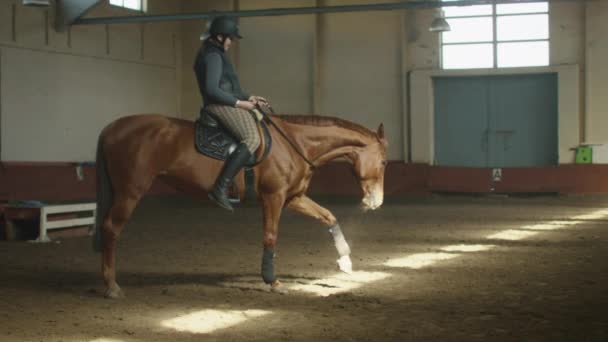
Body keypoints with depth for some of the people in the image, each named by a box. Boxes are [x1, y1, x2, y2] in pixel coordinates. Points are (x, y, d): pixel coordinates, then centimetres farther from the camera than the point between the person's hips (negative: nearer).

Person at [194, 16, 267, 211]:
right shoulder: (213, 56, -12)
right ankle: (220, 188, -33)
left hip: (227, 104, 11)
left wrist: (249, 98, 16)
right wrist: (239, 103, -18)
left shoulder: (215, 54, 20)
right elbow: (212, 90, -23)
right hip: (220, 106, -11)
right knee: (252, 138, -27)